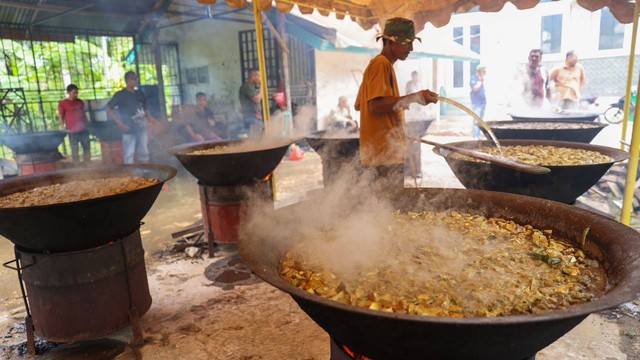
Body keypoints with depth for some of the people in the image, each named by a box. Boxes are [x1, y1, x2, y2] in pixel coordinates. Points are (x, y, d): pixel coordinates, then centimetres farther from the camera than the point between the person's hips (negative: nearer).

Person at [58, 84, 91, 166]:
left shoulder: (80, 102, 12)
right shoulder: (63, 104, -3)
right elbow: (60, 117, -2)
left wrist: (87, 125, 16)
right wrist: (63, 129, -9)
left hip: (83, 130, 5)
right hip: (72, 131, -5)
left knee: (87, 148, 8)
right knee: (75, 150, 0)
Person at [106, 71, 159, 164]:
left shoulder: (140, 94, 11)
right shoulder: (120, 95, -3)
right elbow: (109, 109, -4)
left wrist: (150, 117, 1)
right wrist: (120, 123, -12)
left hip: (141, 128, 5)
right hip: (129, 130, -5)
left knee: (144, 152, 12)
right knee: (129, 154, -5)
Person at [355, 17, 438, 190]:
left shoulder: (380, 64, 19)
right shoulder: (381, 64, -10)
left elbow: (358, 105, 23)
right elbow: (375, 105, -22)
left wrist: (399, 102, 25)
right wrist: (414, 97, -23)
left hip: (385, 152, 10)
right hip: (385, 153, -10)